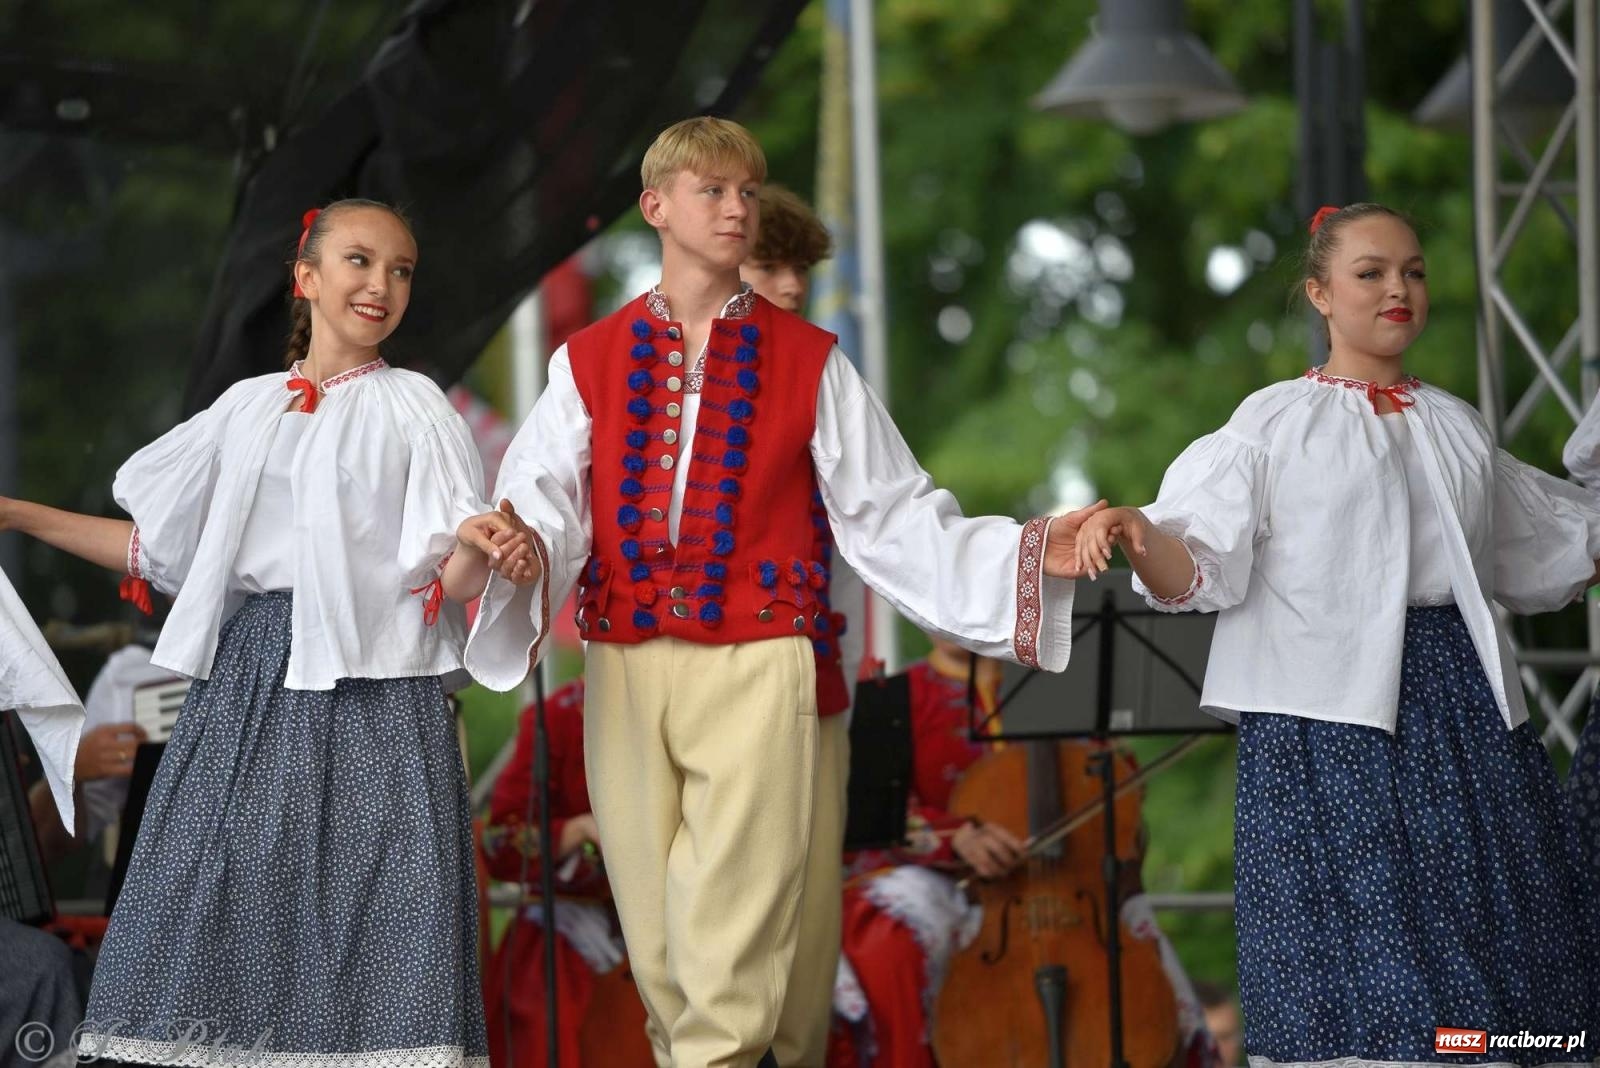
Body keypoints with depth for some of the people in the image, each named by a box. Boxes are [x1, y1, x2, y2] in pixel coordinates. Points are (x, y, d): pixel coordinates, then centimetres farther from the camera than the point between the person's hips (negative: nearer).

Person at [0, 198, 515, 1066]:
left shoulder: (413, 409, 4)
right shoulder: (247, 408, 16)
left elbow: (443, 579, -4)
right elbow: (157, 548, 18)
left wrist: (475, 549, -27)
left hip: (367, 680, -4)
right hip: (248, 678, 4)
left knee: (368, 912, -12)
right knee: (210, 899, -2)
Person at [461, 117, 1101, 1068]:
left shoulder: (810, 363, 8)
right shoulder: (590, 363, 11)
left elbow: (892, 518, 6)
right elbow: (545, 505, -2)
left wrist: (1029, 554, -6)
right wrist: (523, 552, -26)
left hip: (753, 670, -2)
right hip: (626, 670, 2)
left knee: (730, 947, -10)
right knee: (659, 951, 5)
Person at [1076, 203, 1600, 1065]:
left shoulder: (1456, 426, 16)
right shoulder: (1274, 423, 2)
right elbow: (1204, 569, -9)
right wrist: (1140, 535, -28)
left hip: (1465, 700, 5)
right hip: (1328, 712, -4)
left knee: (1491, 923, 1)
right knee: (1354, 940, -7)